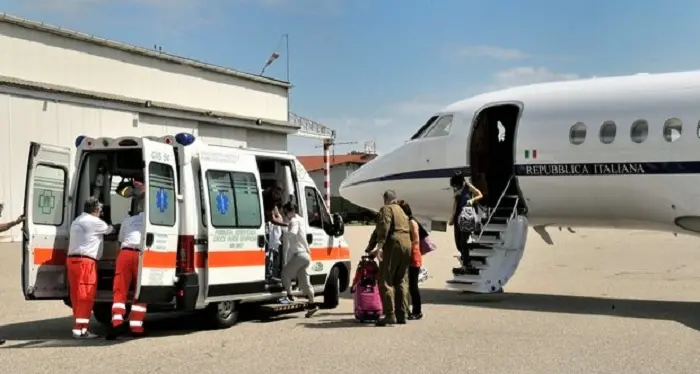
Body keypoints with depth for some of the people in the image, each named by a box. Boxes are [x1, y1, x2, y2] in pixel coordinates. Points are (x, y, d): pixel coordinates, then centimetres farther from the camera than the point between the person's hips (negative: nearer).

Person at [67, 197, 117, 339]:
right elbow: (109, 229, 7)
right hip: (85, 261, -9)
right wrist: (119, 226, 25)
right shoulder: (94, 221, -6)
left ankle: (79, 327, 14)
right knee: (86, 296, -8)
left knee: (78, 295, 11)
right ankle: (80, 329, -10)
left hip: (72, 259, 10)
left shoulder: (77, 221, 22)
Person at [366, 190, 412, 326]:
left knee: (385, 281, -6)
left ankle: (390, 315, -14)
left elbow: (383, 228, -16)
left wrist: (379, 246, -25)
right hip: (407, 245, 8)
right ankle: (401, 315, 12)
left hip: (393, 245, -8)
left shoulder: (386, 209, 1)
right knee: (401, 281, 12)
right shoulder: (401, 211, 27)